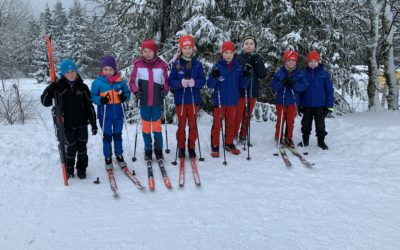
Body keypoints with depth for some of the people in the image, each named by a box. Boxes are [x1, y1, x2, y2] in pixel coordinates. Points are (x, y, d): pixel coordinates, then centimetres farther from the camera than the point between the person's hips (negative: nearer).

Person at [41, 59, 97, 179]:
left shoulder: (82, 87, 3)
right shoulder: (58, 87, -2)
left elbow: (89, 106, 6)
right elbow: (45, 102, -4)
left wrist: (93, 123, 5)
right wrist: (49, 90, -23)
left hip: (82, 124, 2)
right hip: (67, 124, -1)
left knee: (82, 147, 8)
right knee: (71, 148, 2)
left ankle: (81, 169, 25)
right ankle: (69, 169, 24)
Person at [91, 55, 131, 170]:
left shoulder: (120, 81, -1)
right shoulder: (97, 82, -7)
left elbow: (127, 92, 9)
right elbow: (93, 96, -3)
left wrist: (124, 97, -13)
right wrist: (100, 100, -22)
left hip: (118, 113, 2)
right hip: (105, 114, -2)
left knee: (118, 135, 16)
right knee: (107, 136, 9)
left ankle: (119, 156, 31)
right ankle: (108, 158, 23)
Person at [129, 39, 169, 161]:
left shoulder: (161, 65, -4)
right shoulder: (138, 65, -4)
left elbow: (166, 81, 5)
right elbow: (133, 81, 2)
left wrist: (165, 90, -12)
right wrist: (136, 91, -15)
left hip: (157, 101, 0)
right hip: (144, 102, 1)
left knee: (157, 125, 8)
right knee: (146, 126, 10)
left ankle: (158, 149, 23)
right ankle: (148, 149, 24)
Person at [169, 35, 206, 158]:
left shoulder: (197, 64, 0)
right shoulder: (176, 64, -2)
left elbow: (202, 80, -1)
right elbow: (171, 81, -4)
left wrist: (195, 82, -21)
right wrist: (180, 83, -23)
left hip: (194, 99, 1)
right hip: (180, 100, -1)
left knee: (193, 125, 8)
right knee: (181, 125, 9)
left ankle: (192, 147, 22)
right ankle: (181, 147, 22)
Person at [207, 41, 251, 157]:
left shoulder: (238, 67, 1)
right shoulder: (217, 67, -7)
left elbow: (242, 85, 4)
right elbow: (210, 85, -9)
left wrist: (246, 76, -14)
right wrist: (214, 76, -29)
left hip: (232, 101, 3)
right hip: (219, 101, -3)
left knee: (230, 123, 14)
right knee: (217, 124, 2)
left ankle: (229, 144, 28)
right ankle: (215, 146, 12)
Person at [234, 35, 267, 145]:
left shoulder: (257, 58, 8)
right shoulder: (238, 58, -4)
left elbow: (263, 75, -2)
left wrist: (257, 63, -12)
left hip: (253, 92, 4)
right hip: (240, 92, -4)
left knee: (247, 116, 12)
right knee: (237, 116, -1)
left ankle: (243, 136, 25)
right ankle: (234, 136, 13)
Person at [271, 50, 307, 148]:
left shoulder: (299, 73, 0)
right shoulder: (280, 73, -3)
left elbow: (303, 86, -7)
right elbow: (274, 86, -7)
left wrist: (294, 84, -25)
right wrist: (282, 82, -25)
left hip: (293, 102, 1)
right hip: (281, 101, -1)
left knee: (290, 121, 8)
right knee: (280, 120, 8)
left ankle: (289, 138, 20)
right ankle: (279, 137, 21)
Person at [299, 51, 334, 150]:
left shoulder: (324, 74, -4)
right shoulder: (304, 74, -1)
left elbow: (329, 90, -3)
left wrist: (329, 105, -7)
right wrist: (300, 105, 1)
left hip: (320, 105, -1)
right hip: (307, 105, 1)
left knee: (320, 125, 8)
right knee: (306, 124, 13)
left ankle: (321, 141, 23)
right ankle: (305, 140, 28)